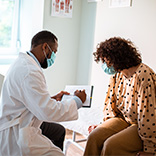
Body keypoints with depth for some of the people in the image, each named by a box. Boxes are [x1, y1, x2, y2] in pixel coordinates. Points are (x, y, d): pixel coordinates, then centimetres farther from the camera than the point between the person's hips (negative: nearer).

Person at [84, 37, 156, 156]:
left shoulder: (144, 75, -22)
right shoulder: (116, 75, 4)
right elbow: (111, 103, 15)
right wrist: (106, 124, 6)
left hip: (142, 126, -6)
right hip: (123, 119, 7)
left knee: (111, 145, -27)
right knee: (94, 136, -17)